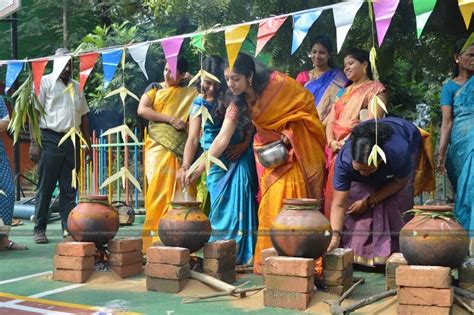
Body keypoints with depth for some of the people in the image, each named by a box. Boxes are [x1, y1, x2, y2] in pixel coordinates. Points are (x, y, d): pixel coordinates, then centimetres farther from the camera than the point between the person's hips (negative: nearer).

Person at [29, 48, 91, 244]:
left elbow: (83, 116, 20)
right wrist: (34, 143, -13)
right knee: (45, 187, -1)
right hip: (51, 139, -5)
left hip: (72, 141, 5)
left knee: (69, 188, 6)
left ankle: (68, 228, 10)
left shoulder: (76, 87, 17)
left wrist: (88, 144, 13)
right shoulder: (45, 82, 1)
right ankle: (39, 229, 8)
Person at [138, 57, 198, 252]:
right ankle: (153, 234, -2)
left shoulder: (190, 94, 12)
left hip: (177, 150, 0)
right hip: (157, 147, 0)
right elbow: (142, 110, -3)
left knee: (174, 192, -4)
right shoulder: (154, 90, 13)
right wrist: (171, 119, -9)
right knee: (158, 191, -5)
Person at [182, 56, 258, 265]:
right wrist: (185, 166, -23)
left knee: (235, 204, -7)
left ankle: (239, 255, 2)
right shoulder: (199, 103, -2)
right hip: (214, 161, 3)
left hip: (236, 156, -3)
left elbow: (224, 137, -17)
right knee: (217, 206, 6)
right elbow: (193, 139, -10)